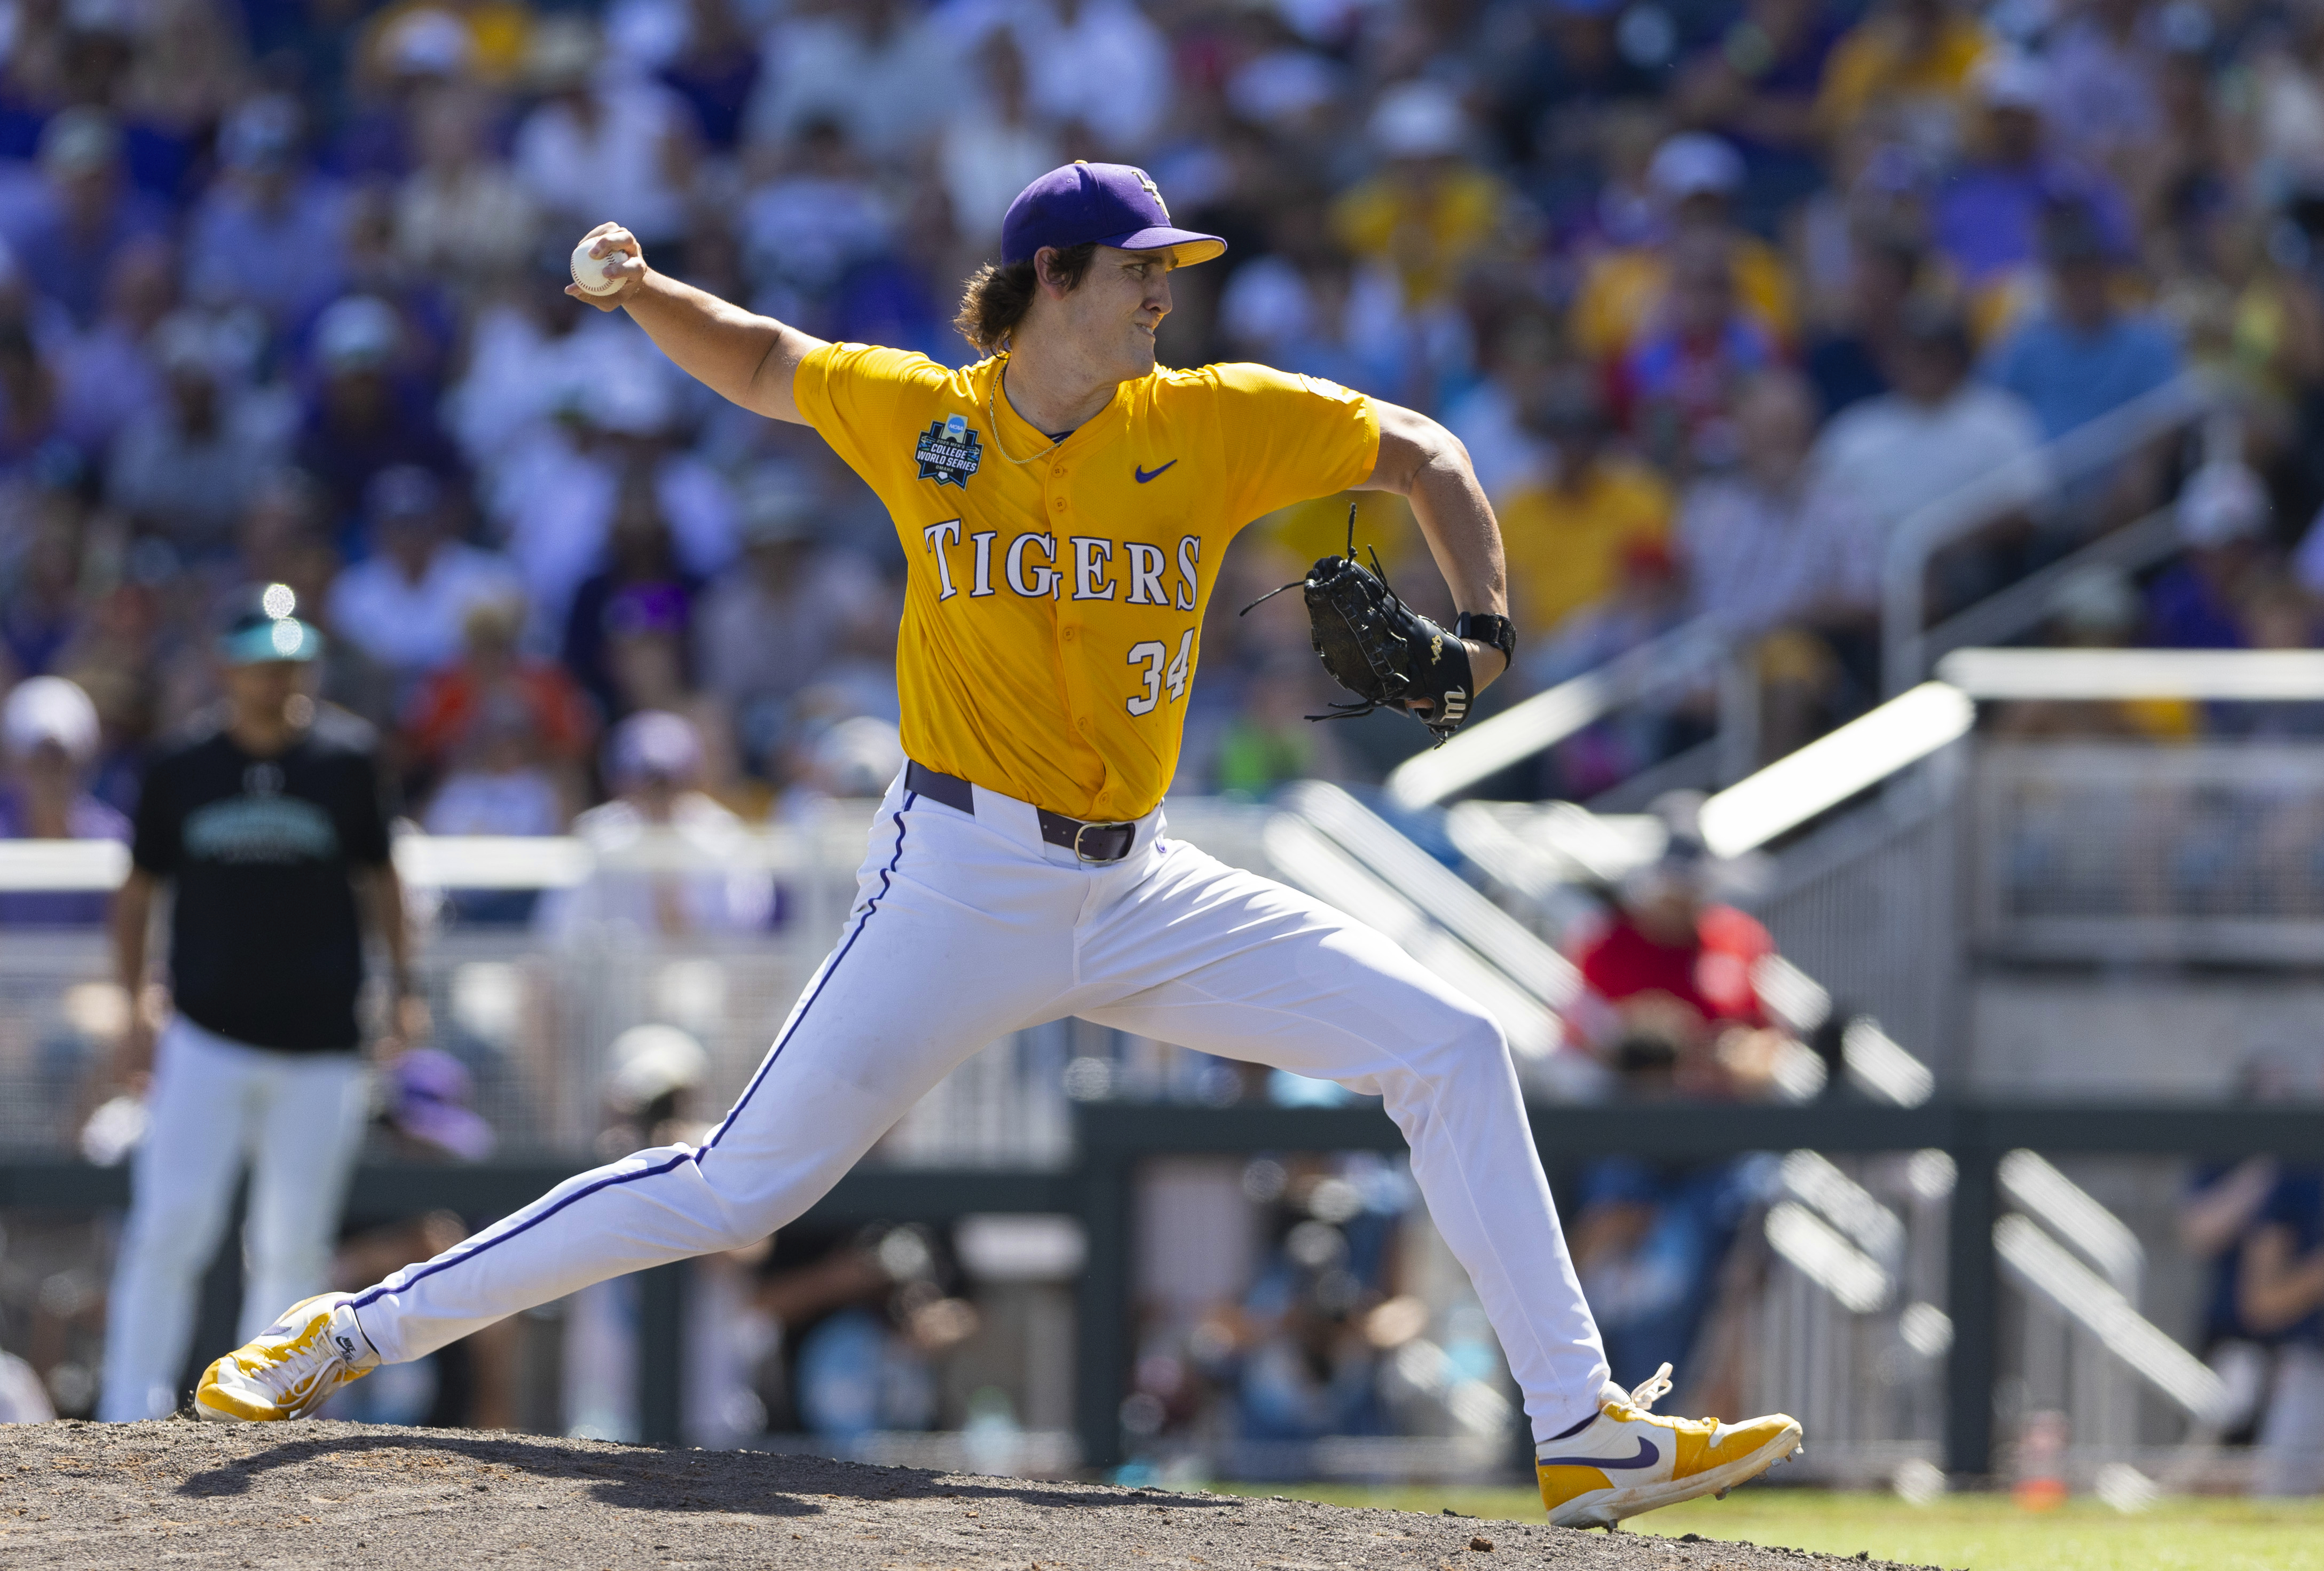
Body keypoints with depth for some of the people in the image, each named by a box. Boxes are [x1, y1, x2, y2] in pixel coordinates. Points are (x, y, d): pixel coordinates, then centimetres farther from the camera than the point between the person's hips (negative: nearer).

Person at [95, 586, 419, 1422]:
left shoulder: (346, 757, 3)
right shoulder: (182, 768, 3)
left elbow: (379, 876, 13)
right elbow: (138, 891, 11)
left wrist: (401, 983, 3)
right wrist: (133, 1013, 4)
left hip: (322, 1045, 1)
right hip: (207, 1039, -1)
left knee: (294, 1243, 3)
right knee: (170, 1227, -9)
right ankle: (132, 1410, -3)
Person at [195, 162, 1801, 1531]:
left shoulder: (1218, 424, -1)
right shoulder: (918, 418, -3)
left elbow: (1424, 456, 9)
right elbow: (757, 362, 14)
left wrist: (1481, 633, -6)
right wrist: (647, 293, -5)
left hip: (1136, 894, 4)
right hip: (965, 884, -3)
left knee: (1452, 1049, -5)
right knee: (737, 1188, -9)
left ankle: (1589, 1437, 0)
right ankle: (359, 1330, 1)